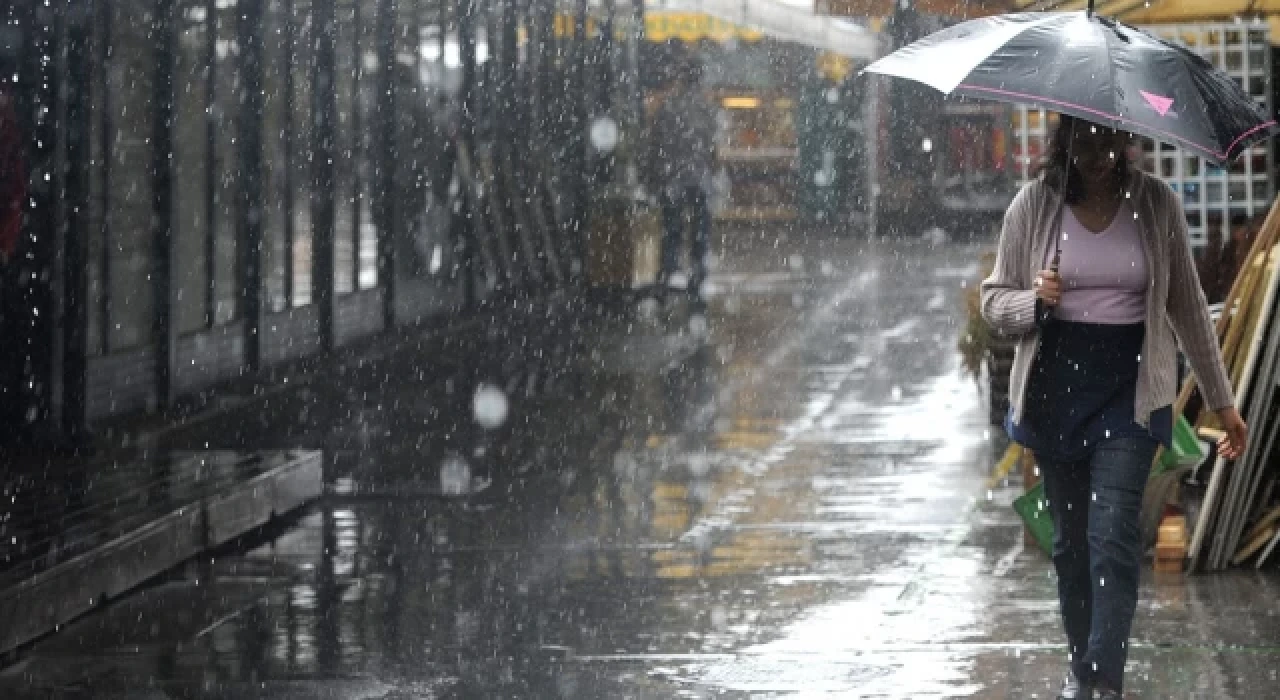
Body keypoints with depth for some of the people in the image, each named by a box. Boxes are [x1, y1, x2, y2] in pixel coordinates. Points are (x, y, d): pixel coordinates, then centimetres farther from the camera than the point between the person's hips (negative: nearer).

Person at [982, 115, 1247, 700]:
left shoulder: (1156, 204, 0)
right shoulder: (1033, 205, 1)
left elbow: (1187, 306, 7)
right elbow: (993, 301, 7)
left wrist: (1222, 402, 9)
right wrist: (1033, 301, -17)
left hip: (1130, 388, -2)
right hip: (1056, 387, 2)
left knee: (1112, 537, -13)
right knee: (1070, 539, 9)